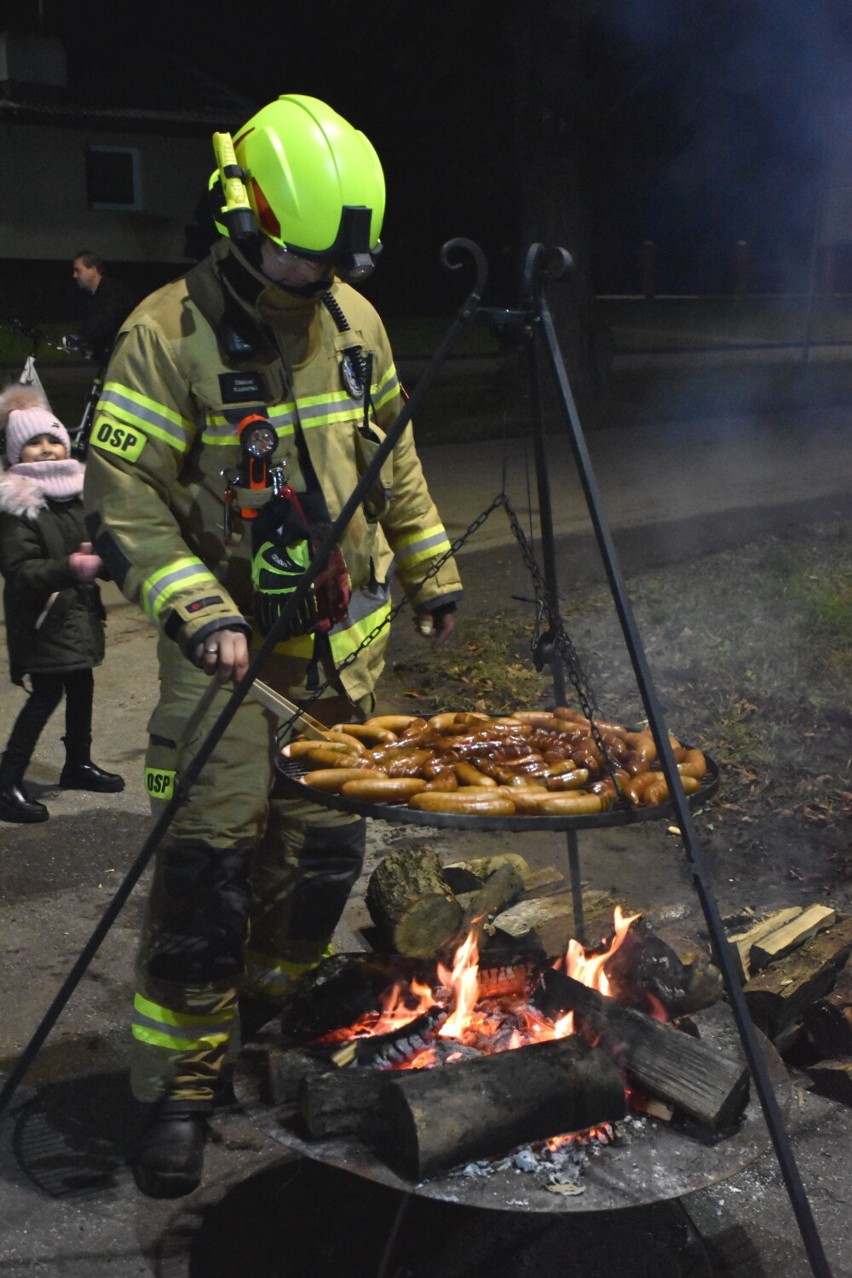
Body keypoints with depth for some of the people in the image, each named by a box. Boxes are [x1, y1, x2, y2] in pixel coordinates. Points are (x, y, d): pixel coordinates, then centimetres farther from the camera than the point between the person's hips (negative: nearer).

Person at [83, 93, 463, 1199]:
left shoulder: (353, 319, 4)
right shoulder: (171, 333, -15)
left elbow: (393, 461, 16)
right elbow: (122, 499, -16)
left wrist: (432, 572, 18)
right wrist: (197, 608, -27)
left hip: (343, 641, 6)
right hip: (228, 647, -6)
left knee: (326, 841, 13)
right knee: (207, 861, -6)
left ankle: (269, 1008, 38)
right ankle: (179, 1087, 9)